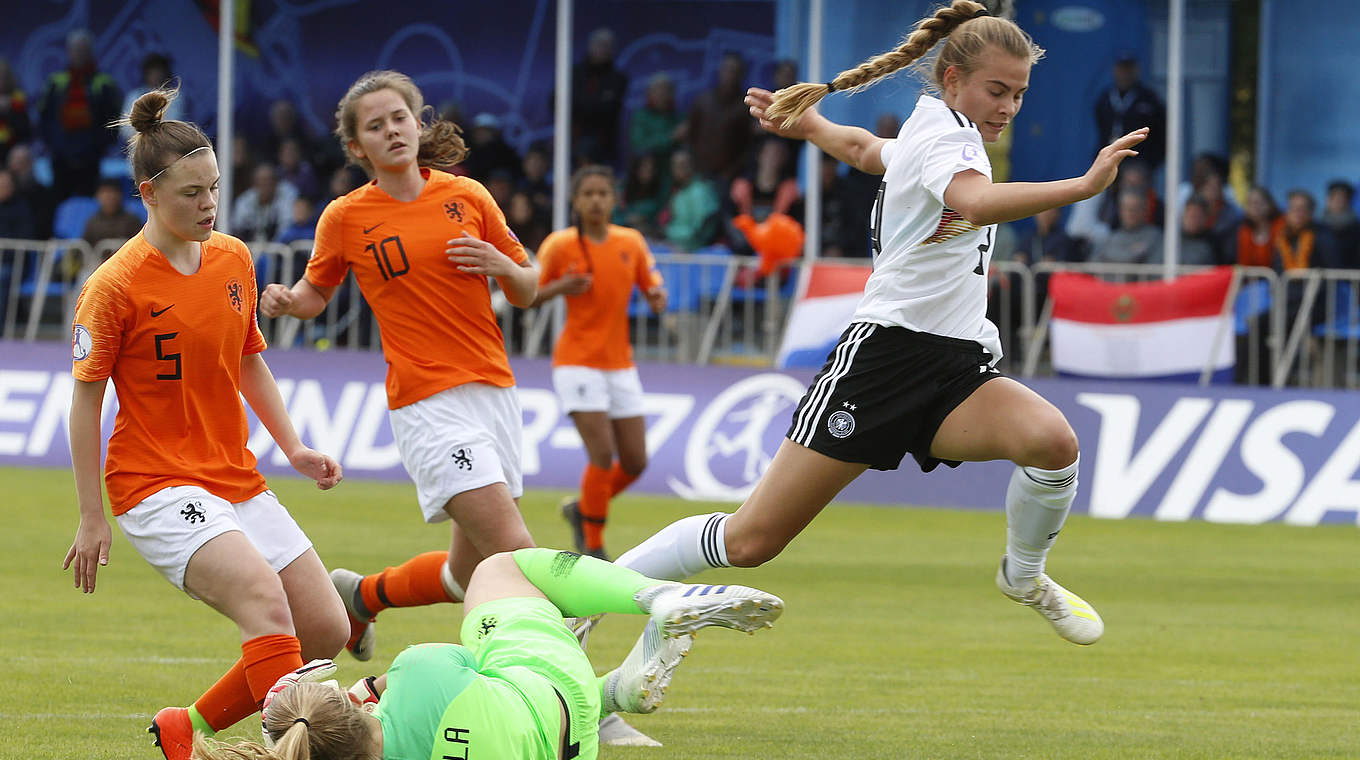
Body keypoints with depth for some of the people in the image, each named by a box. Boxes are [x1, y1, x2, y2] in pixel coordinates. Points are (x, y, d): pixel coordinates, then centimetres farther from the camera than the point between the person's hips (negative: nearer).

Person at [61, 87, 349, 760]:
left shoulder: (233, 259, 6)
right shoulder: (115, 286, -13)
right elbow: (86, 400, -8)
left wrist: (294, 449, 12)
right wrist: (92, 519, -8)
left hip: (237, 479, 7)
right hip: (157, 485, -7)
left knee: (327, 632, 3)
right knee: (264, 598, -29)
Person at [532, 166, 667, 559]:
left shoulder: (631, 242, 3)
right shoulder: (560, 245, -7)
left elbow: (653, 289, 11)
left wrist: (657, 298, -13)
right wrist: (560, 287, -22)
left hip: (620, 364, 5)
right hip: (578, 361, -5)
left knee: (634, 462, 3)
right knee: (602, 455, -16)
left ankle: (583, 511, 29)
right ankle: (593, 548, -3)